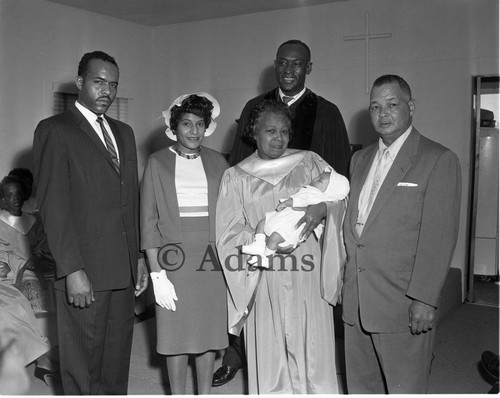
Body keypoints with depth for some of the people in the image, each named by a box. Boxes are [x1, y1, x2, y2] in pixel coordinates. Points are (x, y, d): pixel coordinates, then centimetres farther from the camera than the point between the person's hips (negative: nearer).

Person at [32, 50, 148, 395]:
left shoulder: (124, 132, 17)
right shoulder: (54, 130, -4)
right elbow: (53, 206, -11)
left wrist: (138, 257, 12)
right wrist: (72, 269, -17)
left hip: (124, 272, 6)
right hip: (84, 274, -6)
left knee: (117, 362, 15)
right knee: (82, 369, 6)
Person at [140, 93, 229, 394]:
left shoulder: (218, 162, 8)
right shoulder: (158, 162, 1)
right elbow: (149, 222, -2)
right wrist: (157, 273, -8)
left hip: (212, 258, 2)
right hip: (174, 256, -2)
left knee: (209, 333, 8)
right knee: (177, 334, 4)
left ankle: (205, 393, 24)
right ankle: (178, 394, 19)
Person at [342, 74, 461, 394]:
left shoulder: (439, 160, -7)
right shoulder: (361, 159, 15)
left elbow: (439, 238, -13)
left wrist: (424, 299, -17)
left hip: (404, 307, -6)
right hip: (356, 303, 6)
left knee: (405, 389, 6)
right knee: (360, 388, 16)